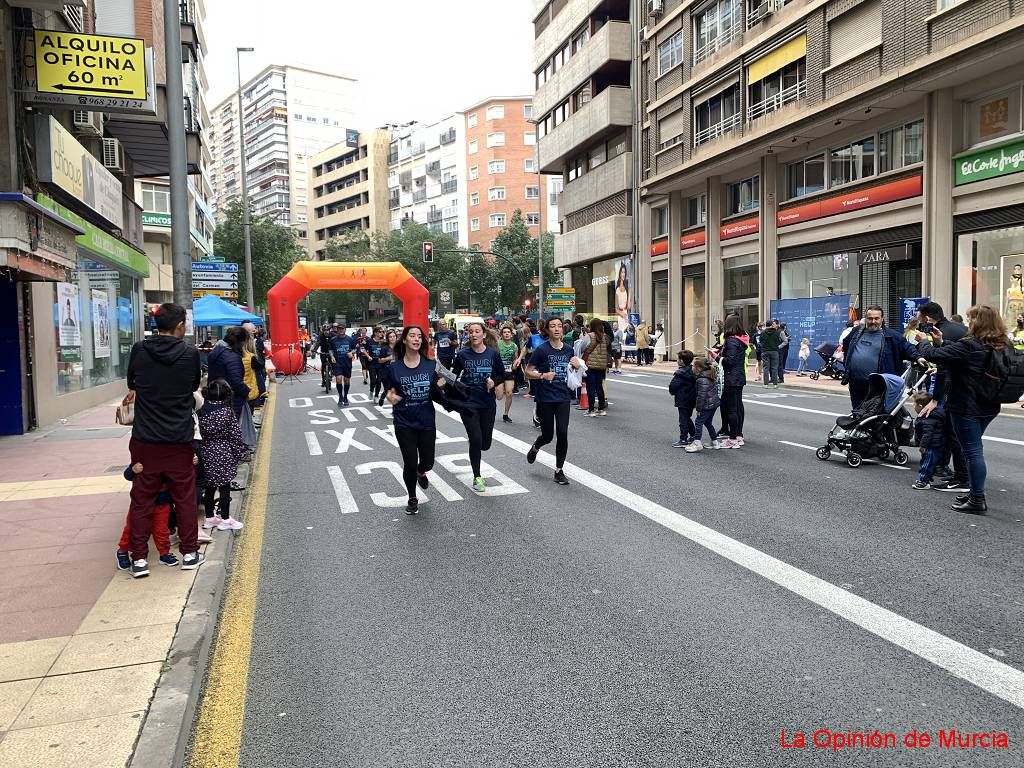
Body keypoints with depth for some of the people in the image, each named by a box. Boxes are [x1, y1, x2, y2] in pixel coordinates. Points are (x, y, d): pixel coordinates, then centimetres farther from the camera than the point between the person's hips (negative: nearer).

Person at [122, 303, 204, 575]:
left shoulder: (139, 350, -3)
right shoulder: (190, 354, -7)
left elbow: (131, 383, 15)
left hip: (145, 440, 1)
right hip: (179, 440, -1)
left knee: (142, 499, 10)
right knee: (185, 498, 11)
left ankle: (139, 558, 14)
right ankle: (189, 553, 19)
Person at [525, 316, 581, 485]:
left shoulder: (568, 350, 6)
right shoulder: (542, 350, -7)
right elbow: (528, 372, -4)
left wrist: (577, 365, -1)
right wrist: (543, 375, -19)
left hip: (563, 397, 3)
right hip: (545, 399, -3)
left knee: (562, 433, -6)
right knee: (547, 435, 5)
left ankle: (559, 471, 7)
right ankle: (535, 448, 41)